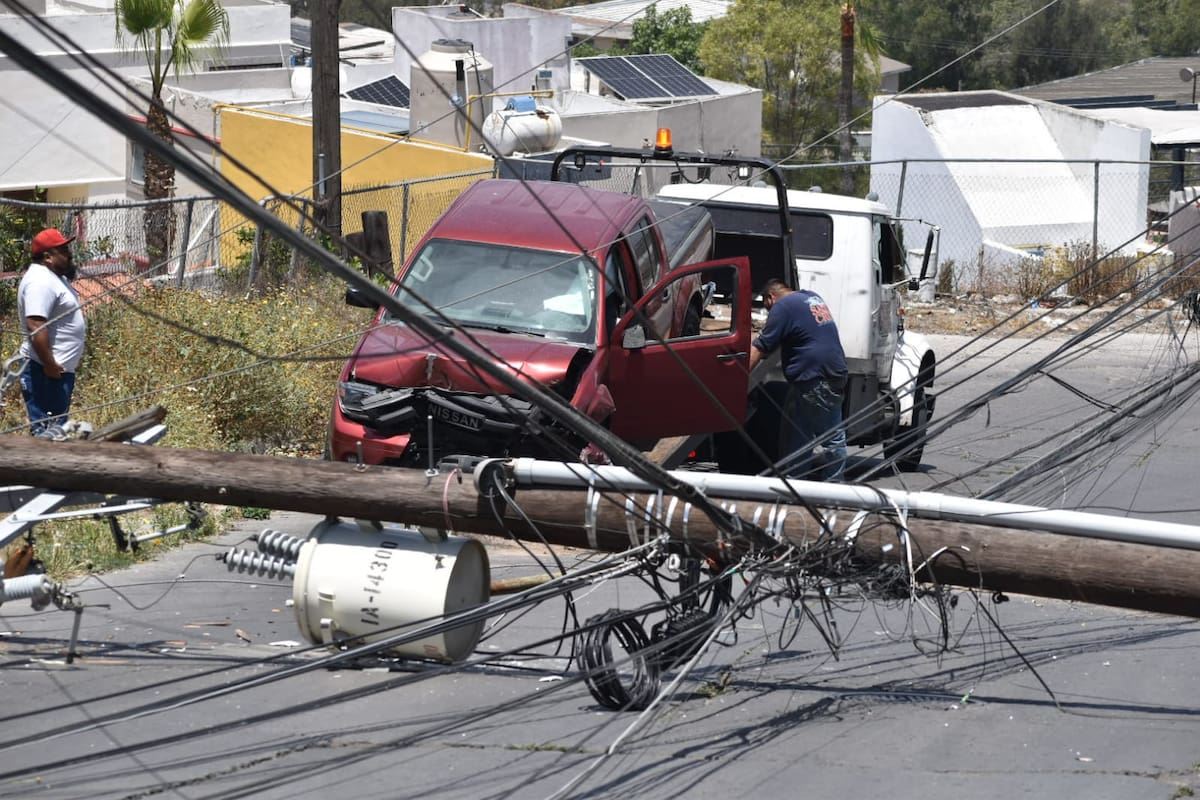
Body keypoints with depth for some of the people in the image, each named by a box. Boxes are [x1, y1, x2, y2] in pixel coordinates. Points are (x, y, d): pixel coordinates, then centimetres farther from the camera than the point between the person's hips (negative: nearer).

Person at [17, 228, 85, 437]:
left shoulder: (54, 277, 16)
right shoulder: (40, 282, -19)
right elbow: (36, 327, -27)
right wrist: (49, 364, -27)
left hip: (61, 367, 11)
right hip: (47, 371, -11)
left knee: (58, 425, 15)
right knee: (47, 428, -12)